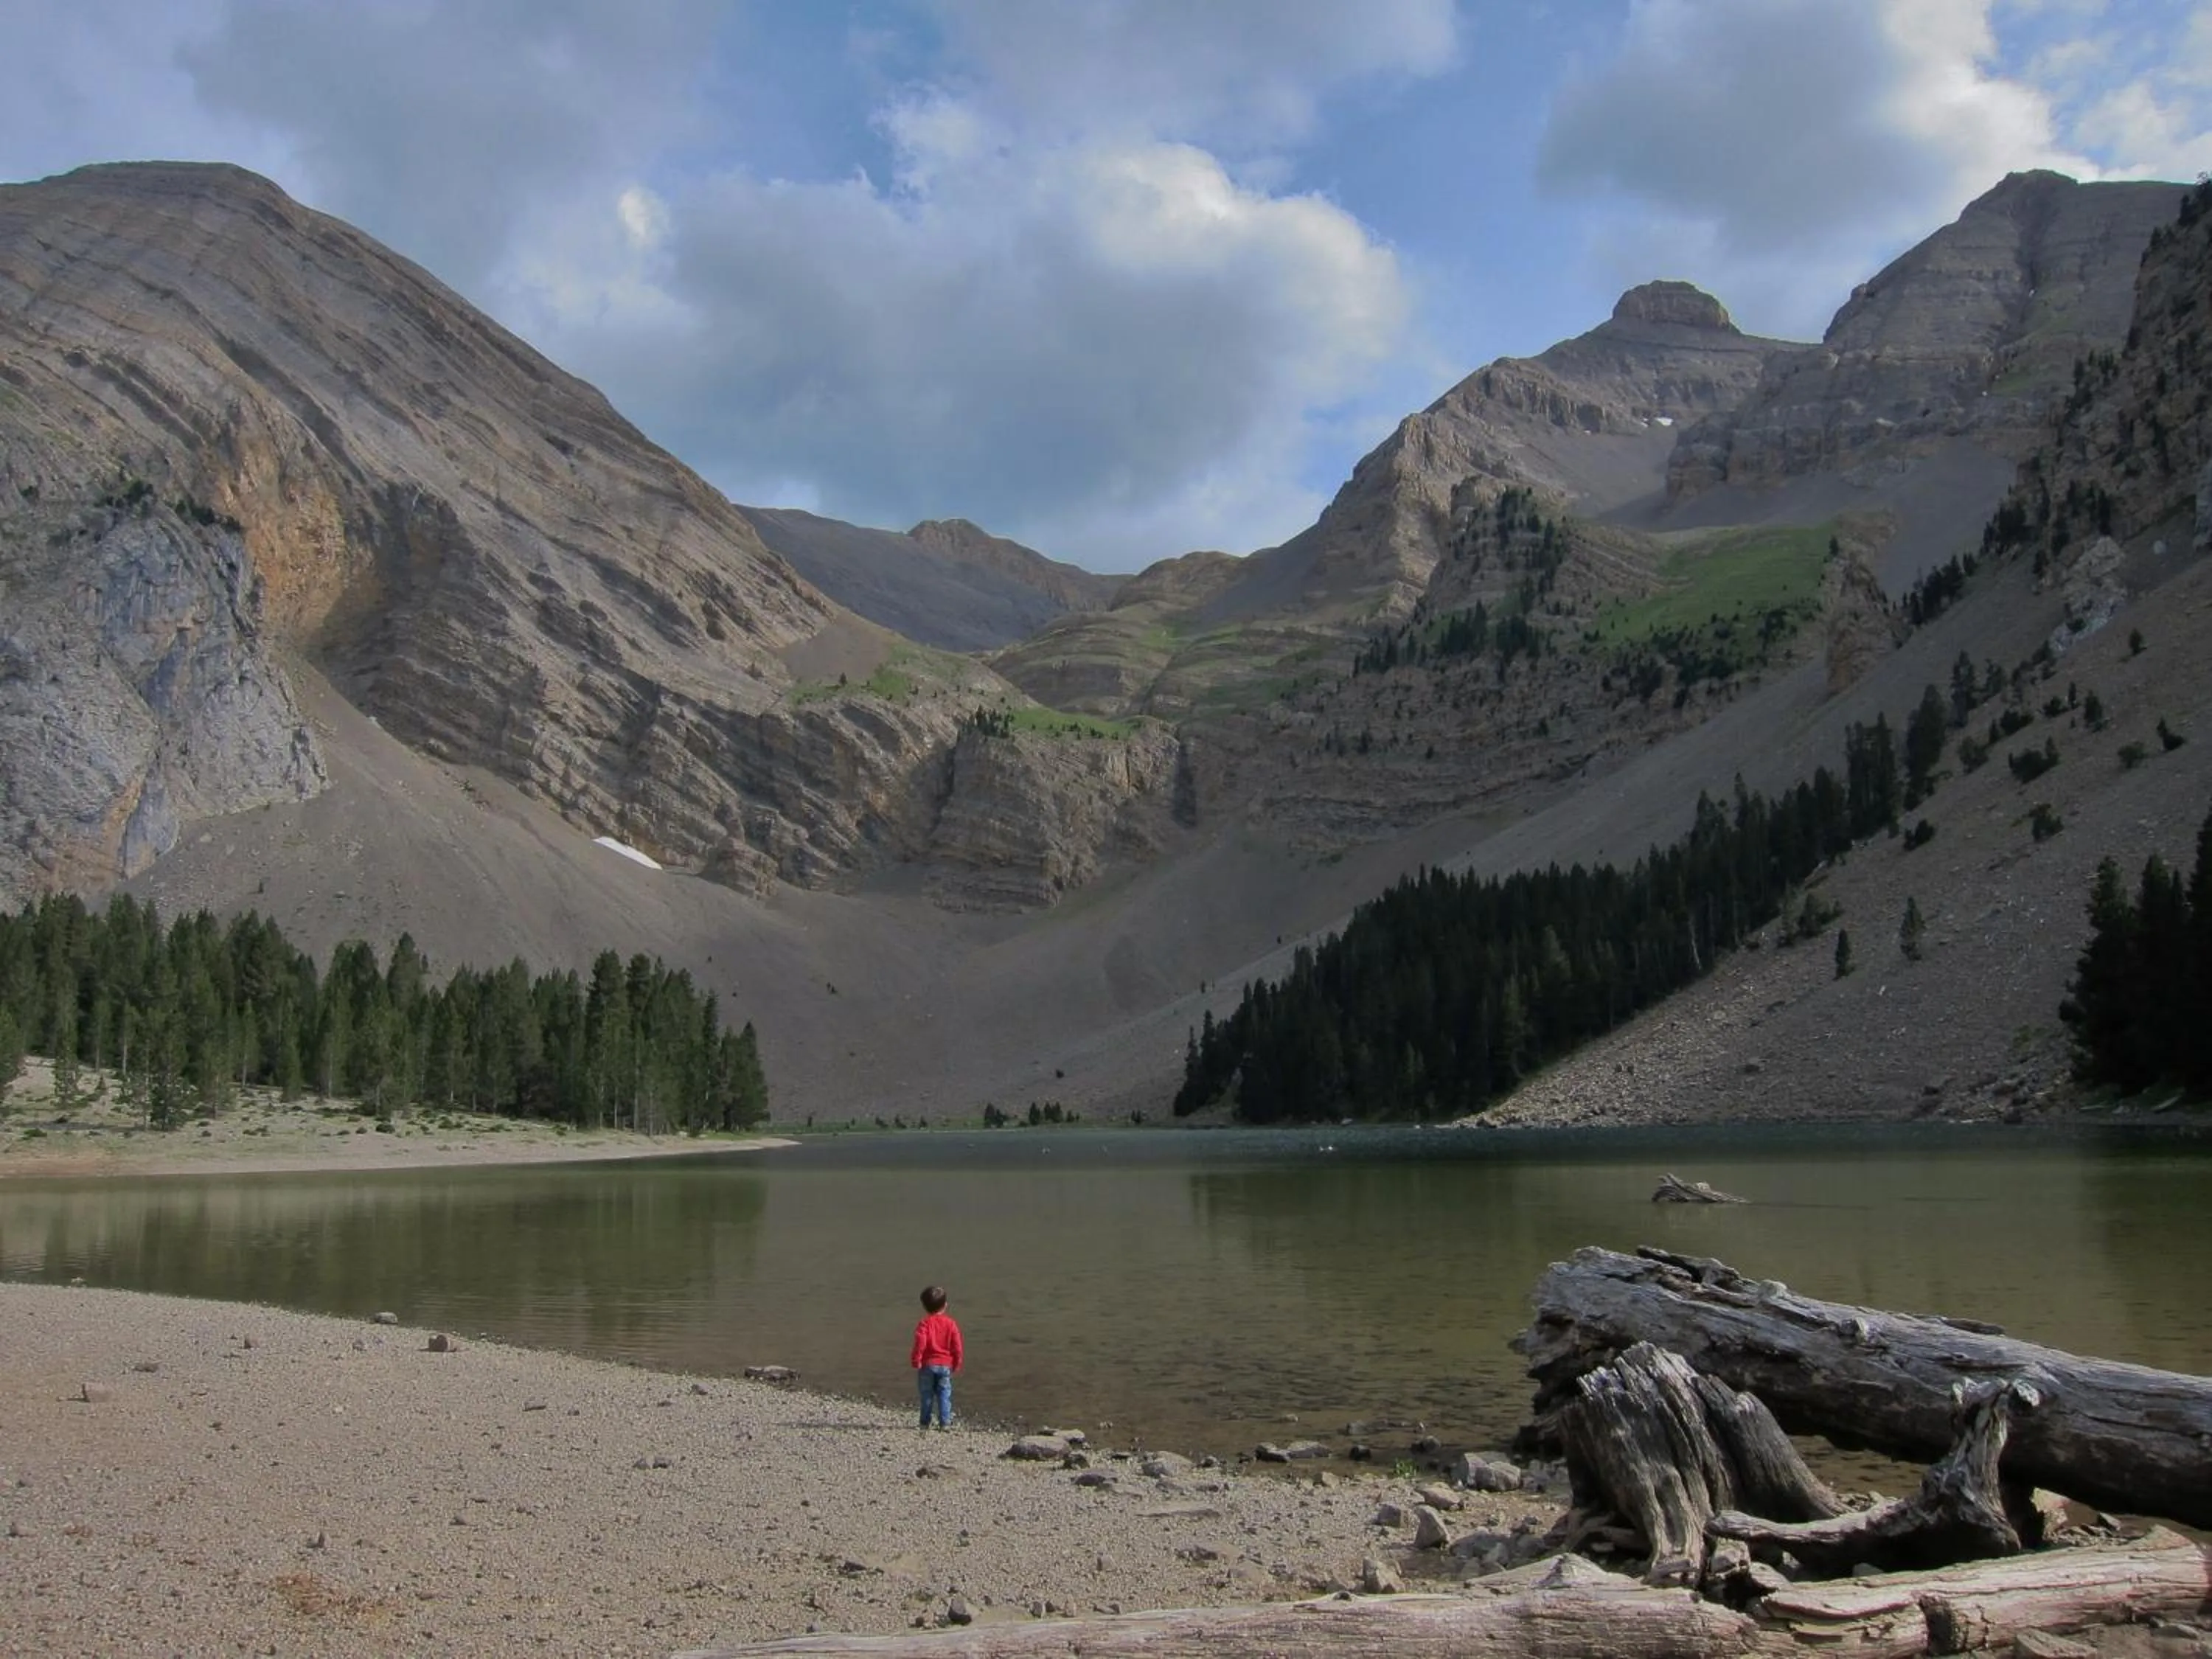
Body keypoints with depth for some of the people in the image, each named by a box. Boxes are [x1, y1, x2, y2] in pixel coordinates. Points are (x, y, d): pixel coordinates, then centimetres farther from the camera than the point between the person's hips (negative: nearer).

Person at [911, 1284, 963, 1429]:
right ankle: (945, 1422, 0)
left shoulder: (925, 1323, -8)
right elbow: (957, 1346, 3)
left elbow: (920, 1344, -16)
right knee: (944, 1394, 5)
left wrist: (916, 1362, -8)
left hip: (927, 1364, -2)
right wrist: (956, 1364, 13)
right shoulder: (950, 1323, 2)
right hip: (946, 1365, 2)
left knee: (927, 1395, 7)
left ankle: (925, 1422, 11)